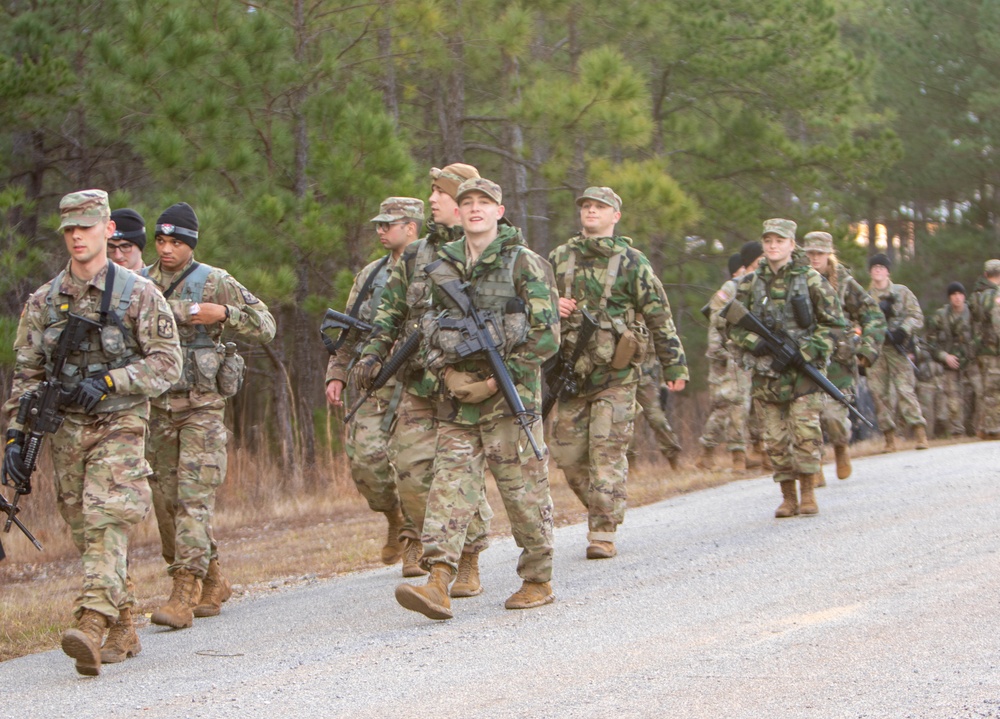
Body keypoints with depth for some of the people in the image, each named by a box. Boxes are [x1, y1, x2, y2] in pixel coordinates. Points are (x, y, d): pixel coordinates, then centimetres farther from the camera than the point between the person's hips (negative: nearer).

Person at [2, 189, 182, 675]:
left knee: (106, 521, -19)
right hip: (66, 430, 5)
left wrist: (108, 381, -18)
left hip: (120, 425, -5)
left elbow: (167, 363, -7)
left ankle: (91, 627, -31)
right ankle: (123, 632, 19)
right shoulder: (44, 301, 9)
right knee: (85, 531, 7)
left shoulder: (138, 294, -3)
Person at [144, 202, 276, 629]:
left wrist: (223, 313, -17)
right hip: (155, 406, 5)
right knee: (166, 501, 8)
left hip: (202, 405, -5)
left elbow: (265, 328, -3)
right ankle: (212, 585, 23)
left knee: (193, 499, -12)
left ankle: (184, 596, -16)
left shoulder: (215, 283, -3)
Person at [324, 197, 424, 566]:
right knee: (364, 456, -7)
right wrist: (336, 374, 11)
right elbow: (349, 332, 20)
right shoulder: (370, 275, 18)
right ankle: (395, 518, 17)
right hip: (373, 380, 5)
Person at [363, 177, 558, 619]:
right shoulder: (443, 267, 12)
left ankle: (539, 581, 15)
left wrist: (501, 378, -13)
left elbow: (546, 334, -8)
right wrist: (445, 371, 2)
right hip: (458, 398, 5)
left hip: (511, 397, -5)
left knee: (522, 489, 1)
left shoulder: (524, 264, -4)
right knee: (450, 486, -6)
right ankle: (438, 584, -15)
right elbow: (433, 326, 21)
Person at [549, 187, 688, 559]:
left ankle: (603, 532, -5)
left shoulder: (632, 262, 1)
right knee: (567, 454, 5)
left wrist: (674, 365, 1)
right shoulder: (559, 258, 11)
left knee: (607, 454, -8)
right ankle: (602, 511, 25)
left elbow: (659, 316, 3)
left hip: (615, 374, -4)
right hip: (571, 371, 4)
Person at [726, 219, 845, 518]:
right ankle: (788, 498, 11)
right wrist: (754, 342, -9)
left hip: (803, 371, -3)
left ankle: (807, 494, 1)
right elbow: (733, 326, 11)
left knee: (805, 433, -11)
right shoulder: (750, 284, 8)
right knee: (776, 439, 2)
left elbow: (833, 322, 0)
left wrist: (806, 353, -11)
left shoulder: (810, 280, 0)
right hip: (765, 372, 3)